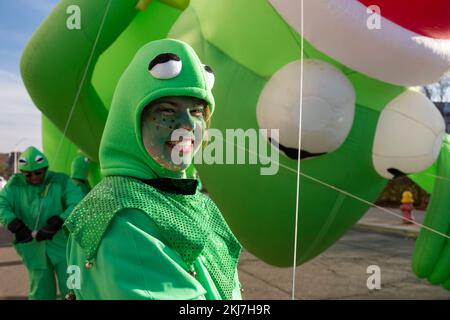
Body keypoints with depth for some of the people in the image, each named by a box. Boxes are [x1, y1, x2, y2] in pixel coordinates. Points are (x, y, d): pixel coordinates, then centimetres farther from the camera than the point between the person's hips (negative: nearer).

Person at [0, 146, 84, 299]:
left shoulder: (61, 181, -9)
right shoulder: (15, 183, 0)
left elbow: (77, 206, -19)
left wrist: (54, 225, -29)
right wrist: (17, 227, -24)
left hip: (61, 244, -2)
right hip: (33, 247, 2)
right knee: (41, 292, 12)